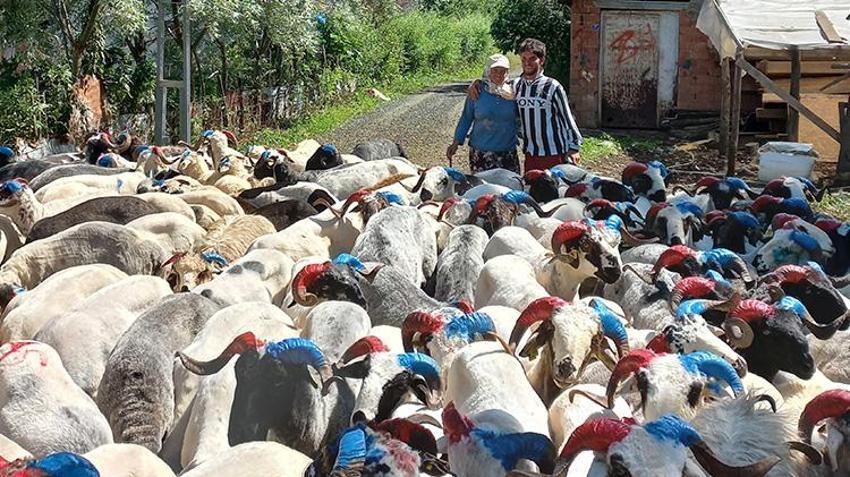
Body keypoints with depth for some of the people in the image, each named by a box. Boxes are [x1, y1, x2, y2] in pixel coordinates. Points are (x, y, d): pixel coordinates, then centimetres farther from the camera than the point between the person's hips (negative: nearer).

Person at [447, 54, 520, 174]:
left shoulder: (512, 92, 2)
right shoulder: (477, 91, -3)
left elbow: (518, 119, 14)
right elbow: (466, 118, 5)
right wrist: (456, 142, 2)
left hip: (508, 153, 2)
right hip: (480, 153, -2)